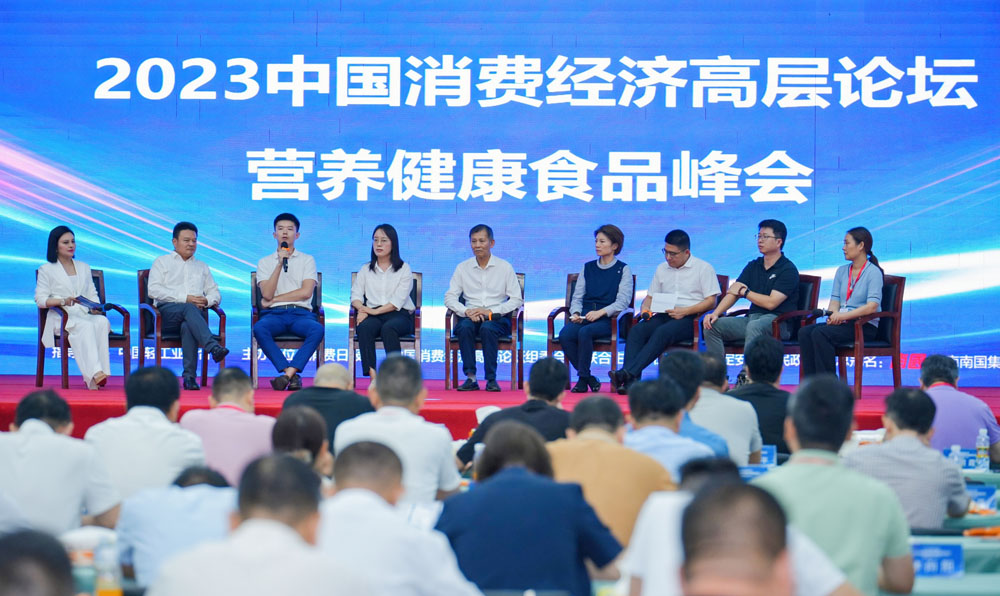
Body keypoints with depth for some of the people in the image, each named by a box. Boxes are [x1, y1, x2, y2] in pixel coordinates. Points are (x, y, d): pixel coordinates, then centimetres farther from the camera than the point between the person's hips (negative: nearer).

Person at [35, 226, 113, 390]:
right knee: (85, 326, -38)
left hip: (85, 314, 4)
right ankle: (94, 374, -53)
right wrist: (63, 301, -18)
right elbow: (40, 299, 0)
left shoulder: (84, 268, 27)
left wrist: (96, 308, -3)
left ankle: (92, 377, -43)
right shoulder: (47, 270, 11)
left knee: (102, 321, -33)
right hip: (61, 318, -4)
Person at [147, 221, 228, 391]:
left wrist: (207, 300, -3)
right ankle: (214, 347, -57)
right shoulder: (162, 262, 18)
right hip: (167, 311, -2)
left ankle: (189, 375, -45)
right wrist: (185, 299, -9)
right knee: (189, 309, -38)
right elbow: (153, 290, 1)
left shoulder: (202, 267, 31)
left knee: (188, 326, -36)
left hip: (195, 313, 2)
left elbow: (216, 293, 24)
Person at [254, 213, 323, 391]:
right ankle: (293, 375, -38)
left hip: (300, 313, 0)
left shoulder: (307, 260, 14)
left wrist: (274, 299, 0)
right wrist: (280, 264, -7)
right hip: (274, 314, 0)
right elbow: (267, 294, 0)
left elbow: (306, 292, -1)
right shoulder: (265, 262, 16)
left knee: (317, 329, -35)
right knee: (259, 328, -35)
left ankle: (288, 374, -40)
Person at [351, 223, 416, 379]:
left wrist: (375, 311, -15)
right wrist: (361, 309, -13)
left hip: (399, 315, -2)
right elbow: (355, 295, 11)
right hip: (373, 314, 2)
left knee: (388, 328, -37)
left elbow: (398, 301, -3)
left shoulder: (404, 269, 10)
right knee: (364, 327, -33)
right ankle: (371, 373, -45)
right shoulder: (366, 270, 21)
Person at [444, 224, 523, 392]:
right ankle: (470, 377, -31)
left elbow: (516, 300, 0)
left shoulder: (504, 267, 5)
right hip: (470, 316, 2)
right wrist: (467, 312, -14)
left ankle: (491, 379, -29)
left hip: (497, 317, -2)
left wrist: (491, 312, -13)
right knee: (464, 327, -33)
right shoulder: (463, 268, 10)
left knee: (487, 328, -35)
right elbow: (449, 297, 5)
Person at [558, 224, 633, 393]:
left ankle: (583, 379, -22)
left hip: (608, 320, -4)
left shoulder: (623, 270, 6)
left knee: (585, 332, -35)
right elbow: (577, 297, 16)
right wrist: (576, 313, -6)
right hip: (585, 317, 4)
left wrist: (601, 312, -21)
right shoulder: (588, 268, 20)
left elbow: (623, 301, -6)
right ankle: (589, 379, -16)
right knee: (565, 335, -28)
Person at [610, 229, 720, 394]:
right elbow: (650, 296, 26)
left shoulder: (703, 268, 4)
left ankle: (628, 373, -47)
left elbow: (711, 301, -4)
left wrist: (685, 311, -15)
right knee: (637, 330, -25)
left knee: (663, 332, -36)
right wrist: (645, 308, 2)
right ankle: (630, 382, -40)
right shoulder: (662, 269, 22)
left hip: (690, 319, -6)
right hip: (664, 315, 6)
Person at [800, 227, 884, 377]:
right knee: (804, 332, -22)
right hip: (841, 324, 7)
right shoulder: (841, 271, 20)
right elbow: (834, 301, 13)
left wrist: (843, 316, -21)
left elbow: (872, 307, -15)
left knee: (820, 333, -31)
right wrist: (833, 316, -11)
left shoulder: (873, 272, -3)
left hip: (865, 326, -7)